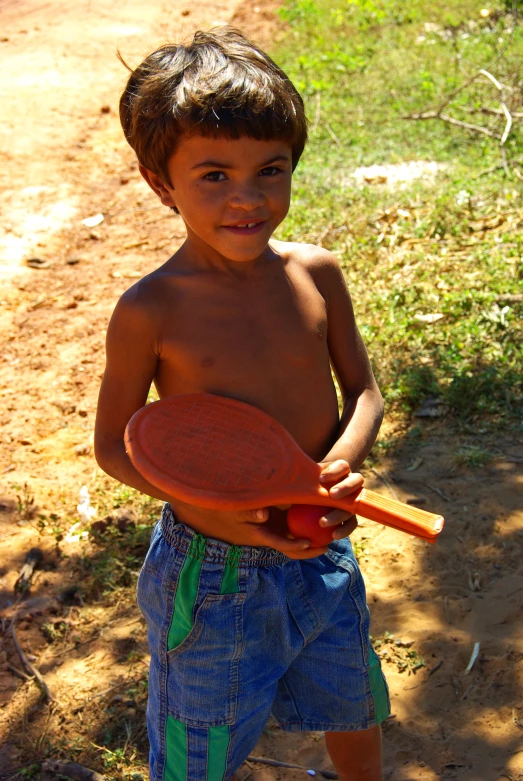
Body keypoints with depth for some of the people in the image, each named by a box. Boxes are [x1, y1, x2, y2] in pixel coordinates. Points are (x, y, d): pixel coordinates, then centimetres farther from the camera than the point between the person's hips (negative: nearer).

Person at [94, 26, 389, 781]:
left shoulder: (316, 274, -9)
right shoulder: (149, 312, -19)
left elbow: (364, 392, 2)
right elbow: (113, 444, -9)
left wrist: (344, 462, -19)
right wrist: (208, 507, -24)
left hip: (322, 555, 4)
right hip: (213, 571, -3)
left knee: (354, 712, 27)